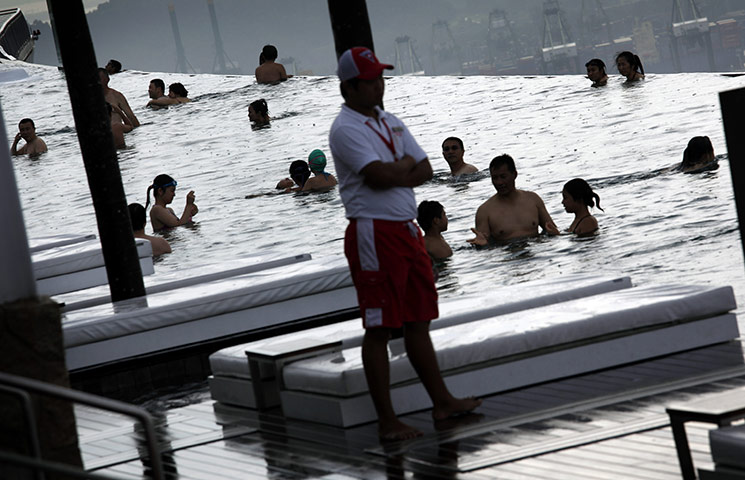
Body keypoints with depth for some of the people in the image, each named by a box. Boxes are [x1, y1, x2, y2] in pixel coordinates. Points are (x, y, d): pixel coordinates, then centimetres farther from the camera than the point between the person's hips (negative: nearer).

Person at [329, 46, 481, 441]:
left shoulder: (391, 123, 16)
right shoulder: (346, 129, -11)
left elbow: (424, 170, 11)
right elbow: (381, 176, -22)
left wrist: (393, 174, -8)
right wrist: (405, 165, -2)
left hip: (407, 229, 8)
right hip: (373, 234, -8)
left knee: (418, 320, 15)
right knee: (379, 328, -5)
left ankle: (441, 401, 23)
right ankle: (386, 420, -2)